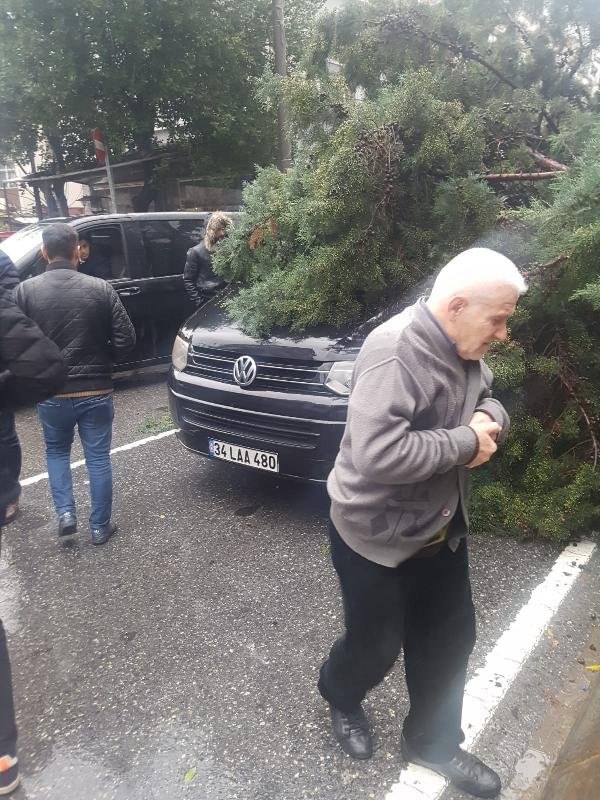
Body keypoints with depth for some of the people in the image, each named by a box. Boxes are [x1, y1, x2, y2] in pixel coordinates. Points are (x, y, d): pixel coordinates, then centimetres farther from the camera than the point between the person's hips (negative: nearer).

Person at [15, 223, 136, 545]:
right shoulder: (100, 288, -6)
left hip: (51, 393, 1)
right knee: (98, 458, 12)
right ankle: (100, 527, 21)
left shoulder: (25, 290, -6)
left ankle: (65, 513, 14)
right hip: (96, 391, 0)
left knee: (56, 451, 25)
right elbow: (125, 339, -7)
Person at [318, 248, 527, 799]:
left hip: (442, 528, 8)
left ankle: (432, 742, 45)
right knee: (376, 645, 15)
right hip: (378, 537, -8)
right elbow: (377, 453, -38)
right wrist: (466, 441, -27)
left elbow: (487, 399, 16)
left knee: (450, 641, 20)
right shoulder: (395, 351, -29)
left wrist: (489, 417, -9)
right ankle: (340, 697, 50)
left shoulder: (462, 351, 0)